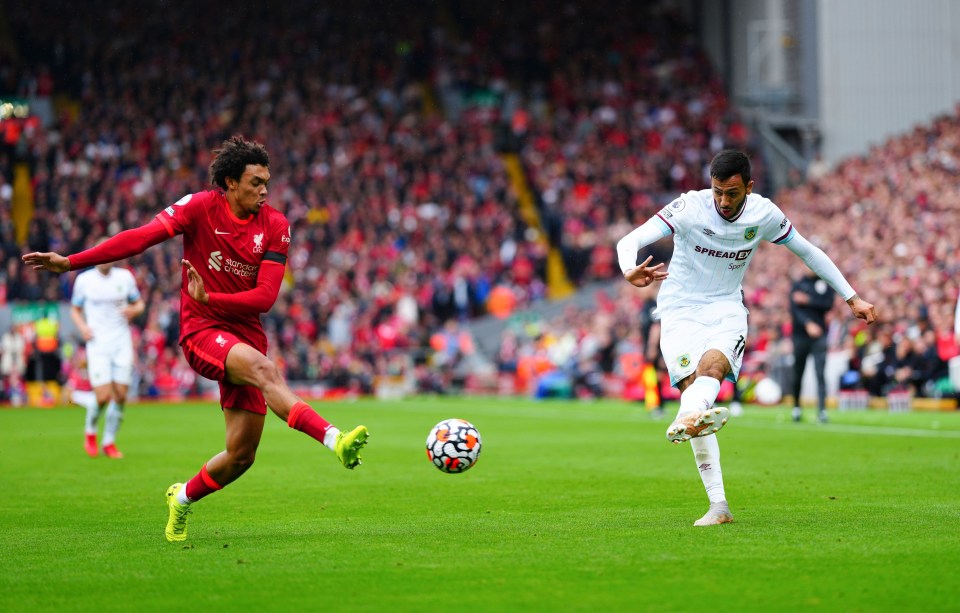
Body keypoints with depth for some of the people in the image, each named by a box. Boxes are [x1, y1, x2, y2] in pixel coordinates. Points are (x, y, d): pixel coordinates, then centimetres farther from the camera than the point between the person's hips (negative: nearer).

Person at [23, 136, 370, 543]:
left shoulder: (275, 226, 0)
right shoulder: (201, 207, -5)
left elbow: (265, 297, -6)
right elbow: (141, 237, -10)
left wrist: (209, 298, -18)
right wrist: (70, 262, -16)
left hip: (245, 337, 4)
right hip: (202, 331, -4)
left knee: (241, 456, 1)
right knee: (264, 370, -35)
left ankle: (183, 498, 29)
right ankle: (334, 439, -50)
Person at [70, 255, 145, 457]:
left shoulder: (125, 277, 5)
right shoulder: (84, 280, 1)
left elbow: (139, 303, 16)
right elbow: (75, 310, 11)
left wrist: (133, 310, -7)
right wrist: (82, 326, -8)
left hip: (122, 342, 2)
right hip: (97, 344, -2)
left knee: (121, 396, -3)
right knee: (103, 397, -12)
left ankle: (109, 442, 14)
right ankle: (90, 430, 18)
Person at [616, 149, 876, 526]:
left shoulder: (764, 215, -5)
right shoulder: (689, 208, -14)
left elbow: (808, 252, 10)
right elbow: (629, 241, -23)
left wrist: (852, 299, 13)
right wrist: (630, 271, -47)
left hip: (727, 311, 2)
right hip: (680, 311, -1)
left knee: (711, 365, -32)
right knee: (692, 386, -19)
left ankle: (686, 419, -65)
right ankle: (718, 506, -19)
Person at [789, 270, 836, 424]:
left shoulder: (826, 284, 8)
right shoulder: (797, 284, 6)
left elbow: (828, 304, -5)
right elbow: (794, 309, -6)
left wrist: (807, 300, -12)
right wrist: (808, 324, -21)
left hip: (819, 336, -1)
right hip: (800, 334, 1)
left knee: (820, 373, -10)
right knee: (797, 374, 7)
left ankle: (822, 410, -15)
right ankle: (796, 407, 24)